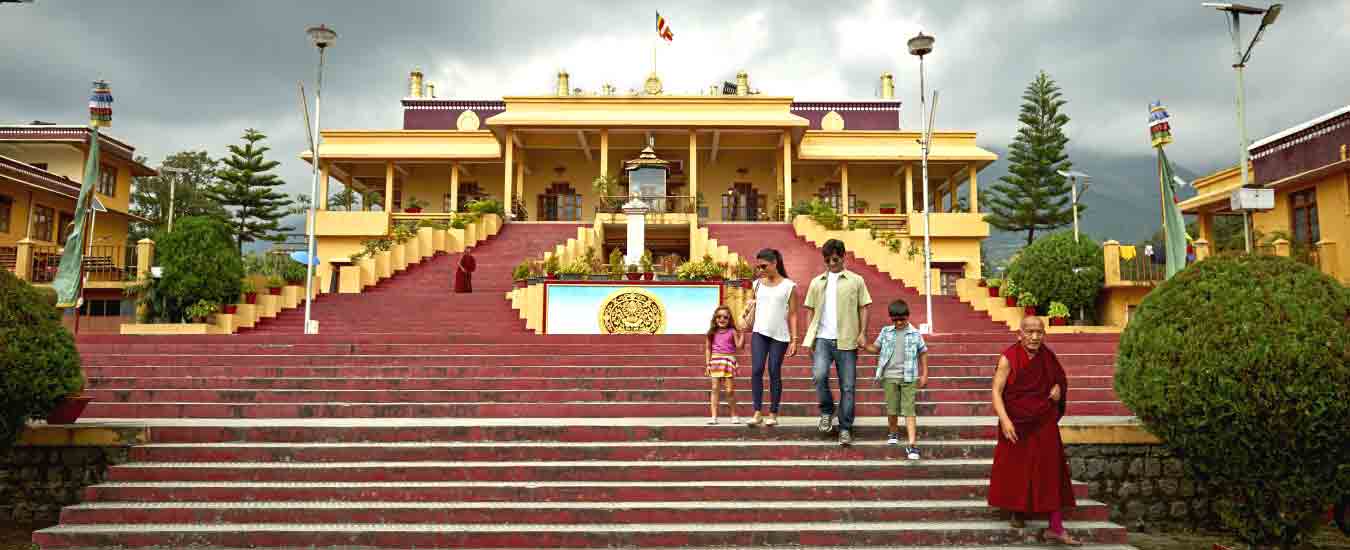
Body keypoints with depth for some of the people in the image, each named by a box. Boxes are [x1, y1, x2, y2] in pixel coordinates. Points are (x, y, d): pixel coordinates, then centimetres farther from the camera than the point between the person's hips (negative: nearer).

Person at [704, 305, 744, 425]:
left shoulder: (732, 332, 4)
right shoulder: (712, 333, 9)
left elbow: (739, 346, -2)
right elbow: (708, 349, 11)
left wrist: (742, 333, -8)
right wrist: (707, 364, 6)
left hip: (729, 361, -2)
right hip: (715, 362, 2)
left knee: (730, 390, -2)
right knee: (714, 389, -2)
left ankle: (734, 415, 14)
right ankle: (713, 416, 0)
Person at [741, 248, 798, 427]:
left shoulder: (789, 286, 1)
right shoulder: (758, 284, 11)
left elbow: (792, 314, 0)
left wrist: (794, 340, -4)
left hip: (780, 335, -3)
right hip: (759, 332, 3)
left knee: (774, 372, 1)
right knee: (756, 370, -8)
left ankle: (773, 414, 9)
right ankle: (758, 413, -2)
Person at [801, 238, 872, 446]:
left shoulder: (856, 280, 7)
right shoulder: (816, 282, 13)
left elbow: (863, 308, 6)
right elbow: (811, 311, 15)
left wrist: (863, 332, -5)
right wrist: (809, 337, 7)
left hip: (846, 341, -1)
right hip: (822, 338, 1)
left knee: (847, 386, 0)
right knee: (819, 375, -20)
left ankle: (845, 429, 9)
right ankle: (827, 411, 5)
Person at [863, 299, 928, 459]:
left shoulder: (915, 334, 0)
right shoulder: (886, 332, 5)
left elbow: (923, 353, 9)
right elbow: (876, 348, 11)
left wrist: (924, 374, 7)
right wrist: (864, 345, -8)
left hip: (908, 377, -2)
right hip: (890, 376, 2)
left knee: (909, 410, -7)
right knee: (891, 409, 8)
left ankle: (912, 444, -9)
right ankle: (893, 433, 33)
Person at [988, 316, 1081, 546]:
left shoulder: (1047, 357, -2)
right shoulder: (1009, 358, -16)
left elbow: (1059, 378, 18)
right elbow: (996, 391, -18)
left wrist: (1058, 388, -5)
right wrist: (1004, 419, -29)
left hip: (1044, 424, 3)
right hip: (1016, 424, -3)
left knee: (1052, 472, 1)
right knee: (1016, 471, 12)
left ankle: (1055, 528, 7)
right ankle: (1017, 510, 38)